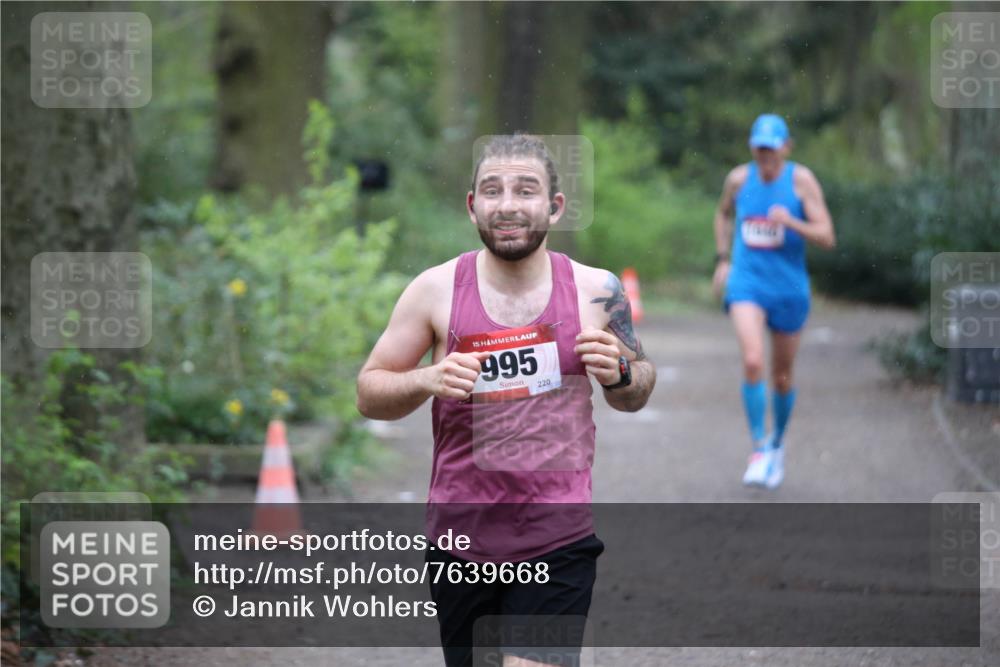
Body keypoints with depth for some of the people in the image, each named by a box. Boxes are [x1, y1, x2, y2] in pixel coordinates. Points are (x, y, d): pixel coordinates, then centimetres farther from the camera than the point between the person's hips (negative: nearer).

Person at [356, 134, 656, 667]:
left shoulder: (596, 291, 0)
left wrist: (617, 374, -10)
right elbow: (369, 393, 3)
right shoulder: (436, 291, -2)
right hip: (460, 538, 1)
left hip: (558, 544, -1)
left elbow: (636, 396, 13)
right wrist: (428, 380, -16)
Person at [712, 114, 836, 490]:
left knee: (782, 377, 11)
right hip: (745, 284, 0)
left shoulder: (801, 180, -8)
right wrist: (723, 259, 13)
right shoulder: (739, 179, 0)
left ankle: (778, 443, 37)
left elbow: (827, 237, -11)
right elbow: (724, 213, 23)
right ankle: (759, 448, -13)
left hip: (789, 288, 0)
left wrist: (791, 222, -28)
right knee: (752, 362, -22)